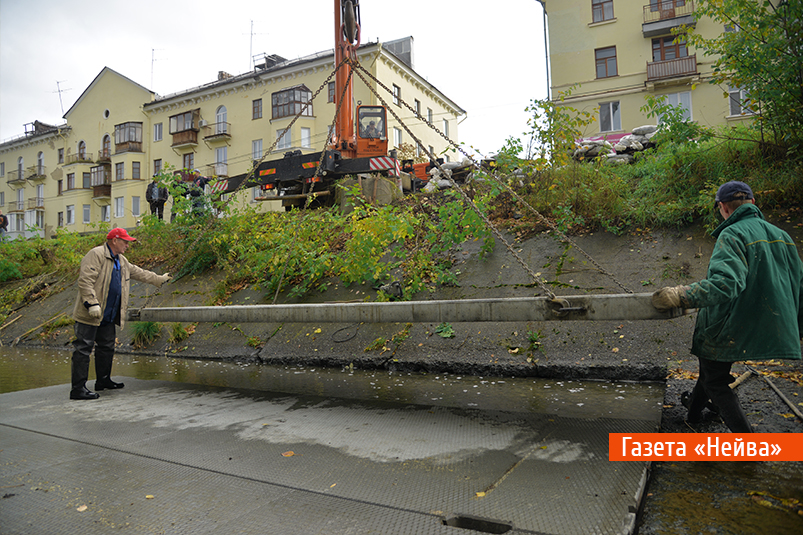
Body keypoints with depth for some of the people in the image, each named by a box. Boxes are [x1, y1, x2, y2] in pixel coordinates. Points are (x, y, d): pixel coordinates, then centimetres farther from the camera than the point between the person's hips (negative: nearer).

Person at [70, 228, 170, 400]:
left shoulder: (121, 261, 18)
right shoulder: (96, 255, -13)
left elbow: (138, 273, 31)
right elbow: (85, 280, -20)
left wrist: (160, 279, 36)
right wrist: (92, 304, -26)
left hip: (108, 316, 10)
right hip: (90, 315, -10)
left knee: (107, 347, 18)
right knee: (83, 349, -7)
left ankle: (103, 380, 32)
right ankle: (78, 388, -5)